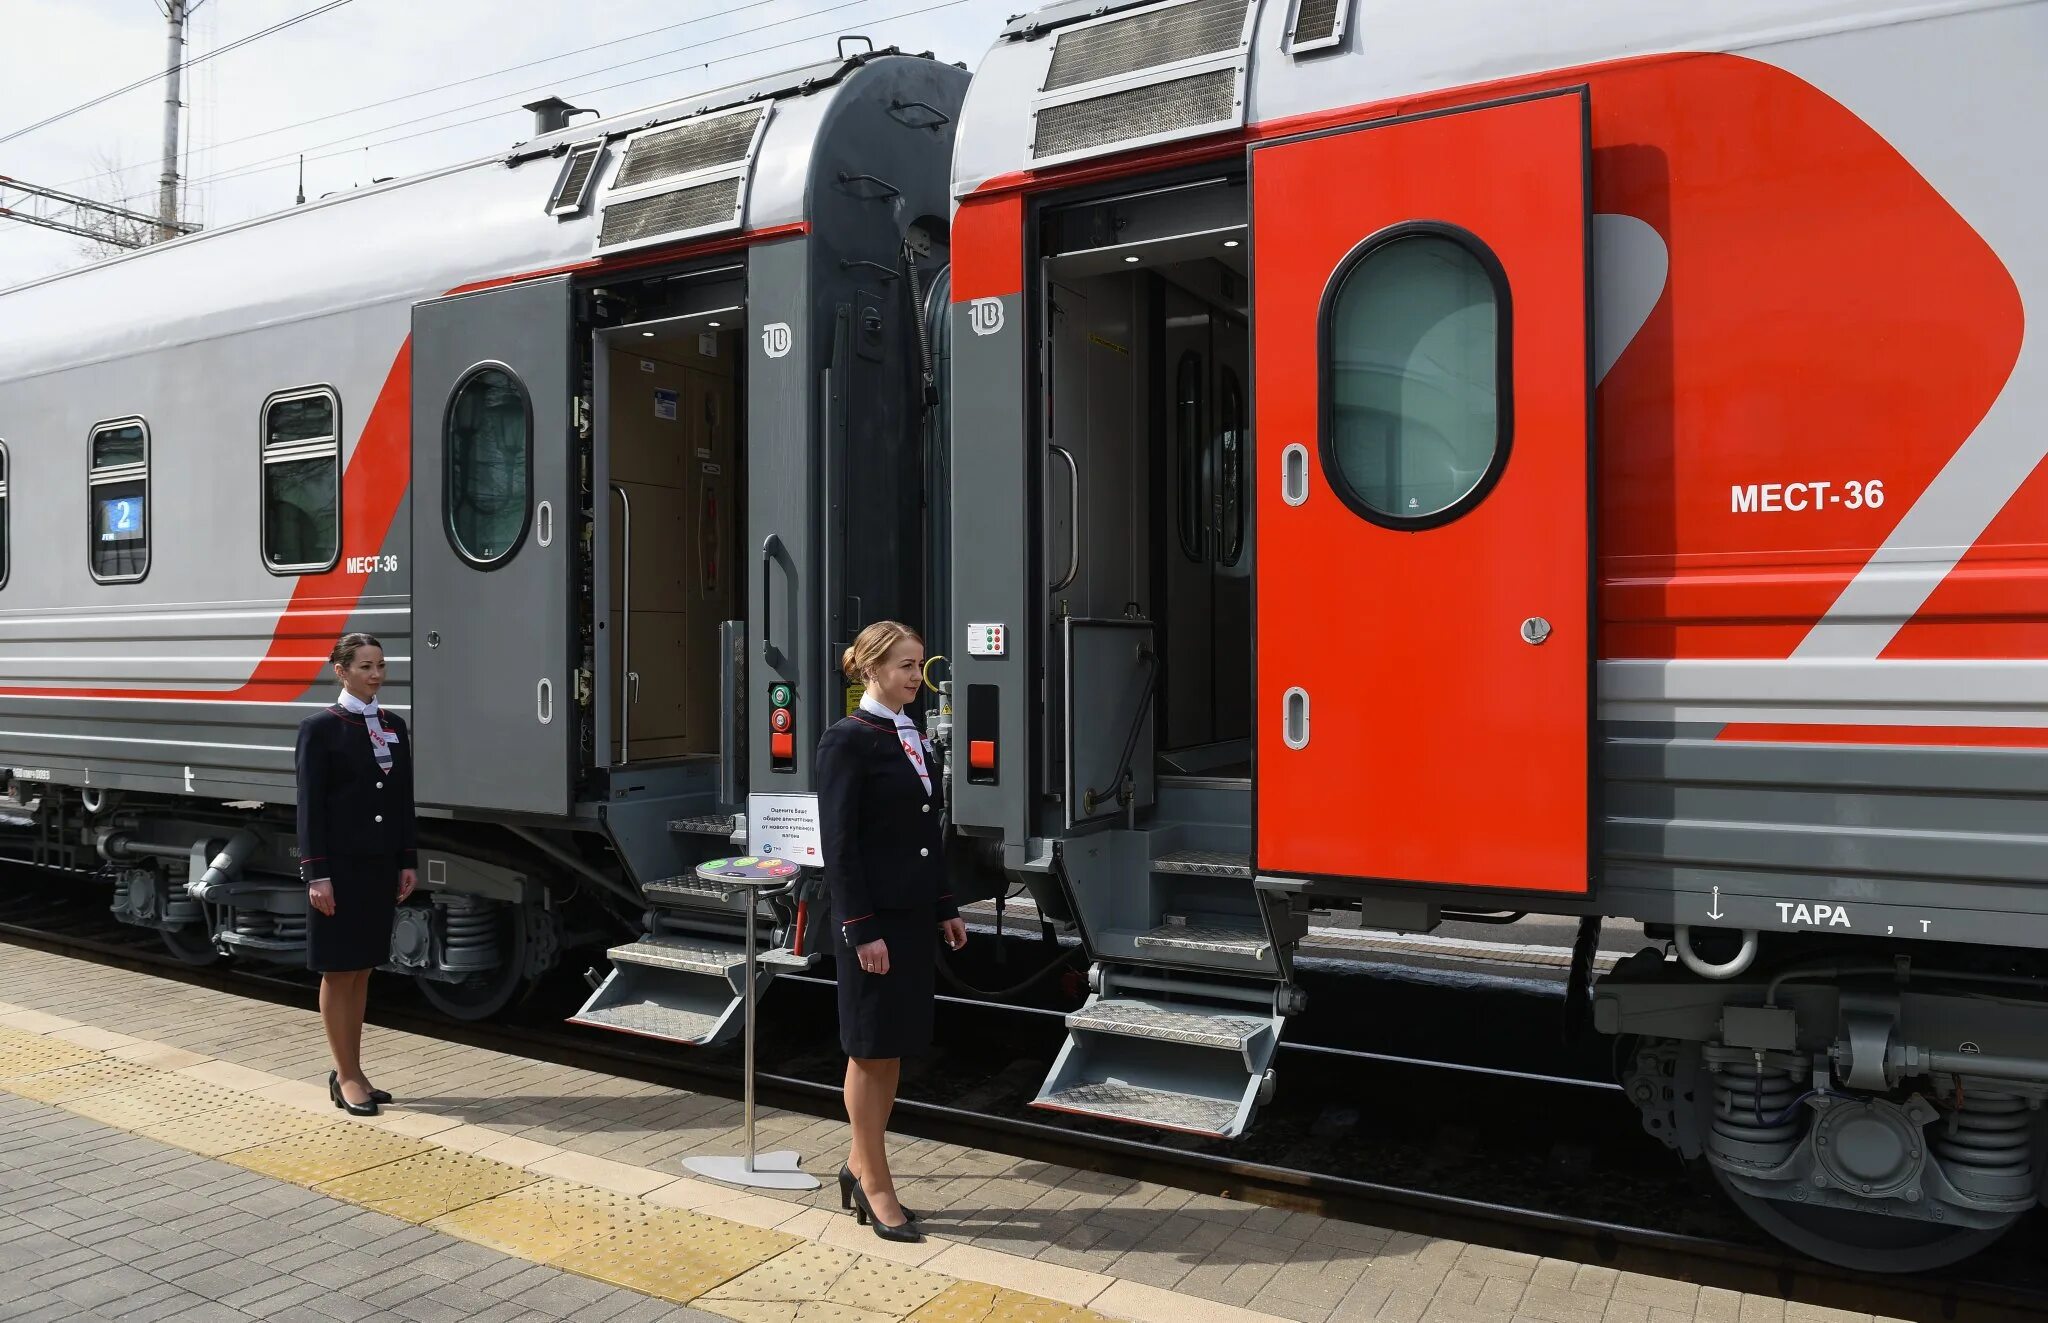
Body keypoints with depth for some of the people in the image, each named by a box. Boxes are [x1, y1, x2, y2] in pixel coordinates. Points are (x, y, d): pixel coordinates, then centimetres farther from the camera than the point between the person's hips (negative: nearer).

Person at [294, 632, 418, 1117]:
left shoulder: (395, 727, 10)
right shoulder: (320, 728, -7)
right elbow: (310, 805, -10)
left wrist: (407, 863, 7)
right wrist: (317, 875, -14)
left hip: (381, 864, 6)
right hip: (340, 866, -6)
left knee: (362, 971, 13)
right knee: (338, 971, 3)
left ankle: (351, 1071, 22)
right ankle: (346, 1077, 12)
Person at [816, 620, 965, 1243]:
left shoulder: (916, 737, 11)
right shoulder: (847, 741, -12)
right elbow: (839, 842, -15)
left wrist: (946, 908, 13)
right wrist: (861, 929, -18)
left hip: (917, 914, 8)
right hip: (873, 918, -8)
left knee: (893, 1048, 15)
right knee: (872, 1050, 4)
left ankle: (859, 1165, 29)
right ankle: (876, 1187, 17)